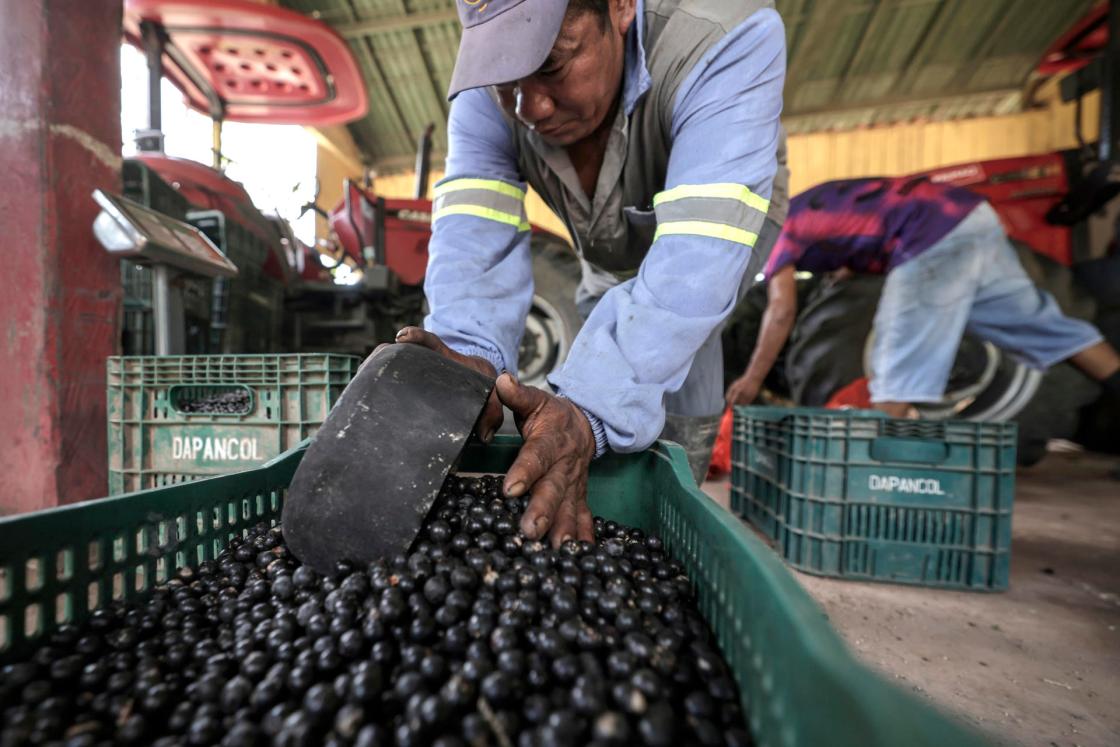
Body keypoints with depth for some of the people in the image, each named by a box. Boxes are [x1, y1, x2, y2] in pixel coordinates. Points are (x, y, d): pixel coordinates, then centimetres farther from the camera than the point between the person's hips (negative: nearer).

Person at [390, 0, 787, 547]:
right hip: (608, 266, 3)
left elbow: (696, 257, -47)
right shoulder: (484, 97, -23)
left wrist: (592, 407, -57)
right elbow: (473, 235, -34)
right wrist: (468, 355, -53)